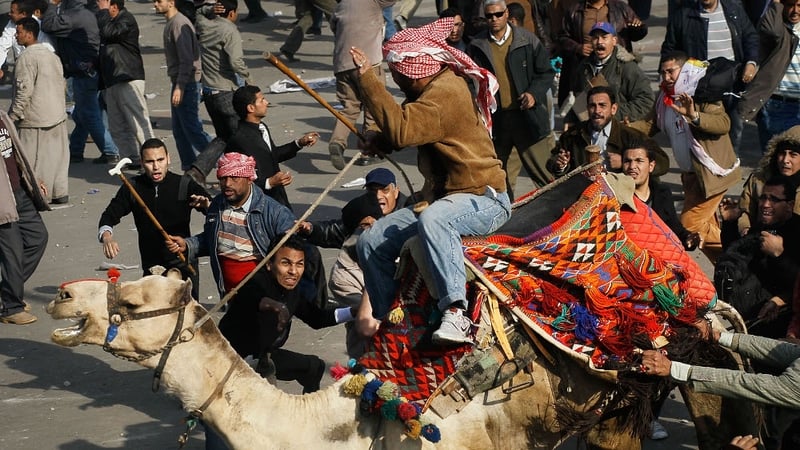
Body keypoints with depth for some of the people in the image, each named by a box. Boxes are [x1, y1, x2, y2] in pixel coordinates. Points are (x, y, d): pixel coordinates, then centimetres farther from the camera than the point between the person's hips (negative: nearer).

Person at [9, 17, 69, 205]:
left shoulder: (26, 57, -14)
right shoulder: (52, 55, 12)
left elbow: (24, 90, -18)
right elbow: (61, 85, 18)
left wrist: (13, 116, -12)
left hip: (35, 119, -8)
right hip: (57, 115, 8)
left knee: (35, 158, -3)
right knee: (57, 154, 11)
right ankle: (60, 193, 14)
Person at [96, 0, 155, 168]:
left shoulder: (126, 20, -10)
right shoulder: (111, 21, 18)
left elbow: (108, 32, -28)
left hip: (129, 80, -10)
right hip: (112, 81, 10)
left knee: (139, 122, -9)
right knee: (117, 127, 9)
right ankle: (131, 159, 12)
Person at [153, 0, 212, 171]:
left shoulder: (179, 24, -17)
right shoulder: (170, 24, 14)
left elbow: (186, 59, -22)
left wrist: (179, 87, -25)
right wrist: (176, 85, 17)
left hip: (187, 84, -10)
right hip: (178, 82, 10)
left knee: (191, 128, -9)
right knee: (179, 130, 12)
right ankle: (189, 168, 18)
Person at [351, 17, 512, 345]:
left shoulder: (444, 93, -19)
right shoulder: (433, 88, 12)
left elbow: (401, 130, -32)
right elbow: (407, 128, 27)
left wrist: (367, 78, -26)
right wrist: (379, 139, 4)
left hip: (483, 199, -10)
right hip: (445, 198, 10)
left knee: (433, 219, -42)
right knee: (371, 243, 1)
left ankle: (455, 314, -48)